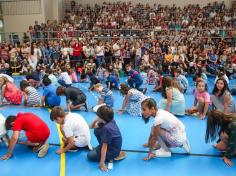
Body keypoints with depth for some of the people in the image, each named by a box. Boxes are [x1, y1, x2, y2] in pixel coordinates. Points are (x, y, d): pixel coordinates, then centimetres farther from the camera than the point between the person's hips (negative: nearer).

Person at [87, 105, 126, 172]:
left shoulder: (106, 128, -33)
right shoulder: (110, 121, -7)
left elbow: (104, 146, -29)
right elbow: (92, 126, 5)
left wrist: (102, 163, -23)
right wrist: (96, 120, -15)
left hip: (113, 151, -9)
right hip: (113, 146, 9)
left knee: (90, 155, 4)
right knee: (96, 130, 9)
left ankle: (115, 156, 0)